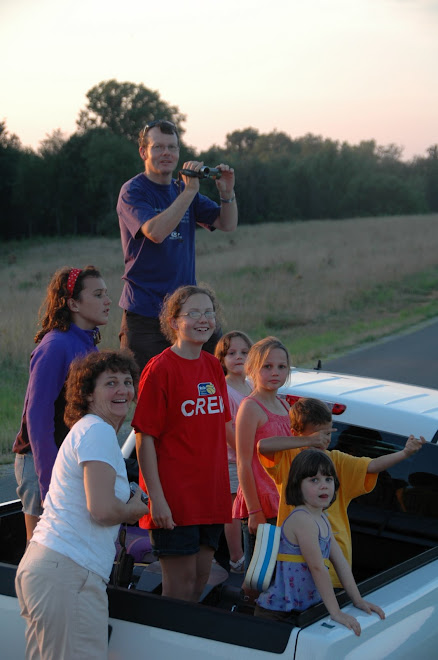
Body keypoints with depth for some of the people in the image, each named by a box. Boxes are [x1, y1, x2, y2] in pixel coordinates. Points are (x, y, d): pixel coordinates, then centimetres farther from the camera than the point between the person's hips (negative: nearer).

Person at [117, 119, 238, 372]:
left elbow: (228, 224, 10)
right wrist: (189, 191, -24)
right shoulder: (133, 191, -6)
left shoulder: (182, 189, 13)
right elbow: (155, 232, -23)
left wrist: (227, 192, -9)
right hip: (145, 312, -6)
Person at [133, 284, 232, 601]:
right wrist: (156, 498, -18)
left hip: (211, 490, 7)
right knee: (181, 582, -2)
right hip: (174, 496, -7)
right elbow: (145, 438, -13)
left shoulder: (213, 366, 10)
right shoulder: (160, 369, -11)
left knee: (201, 580, 12)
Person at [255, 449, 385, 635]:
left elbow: (340, 562, 12)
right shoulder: (302, 519, -19)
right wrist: (335, 612, -22)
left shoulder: (323, 520, 12)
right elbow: (317, 567, -22)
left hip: (303, 609, 9)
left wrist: (358, 600, 8)